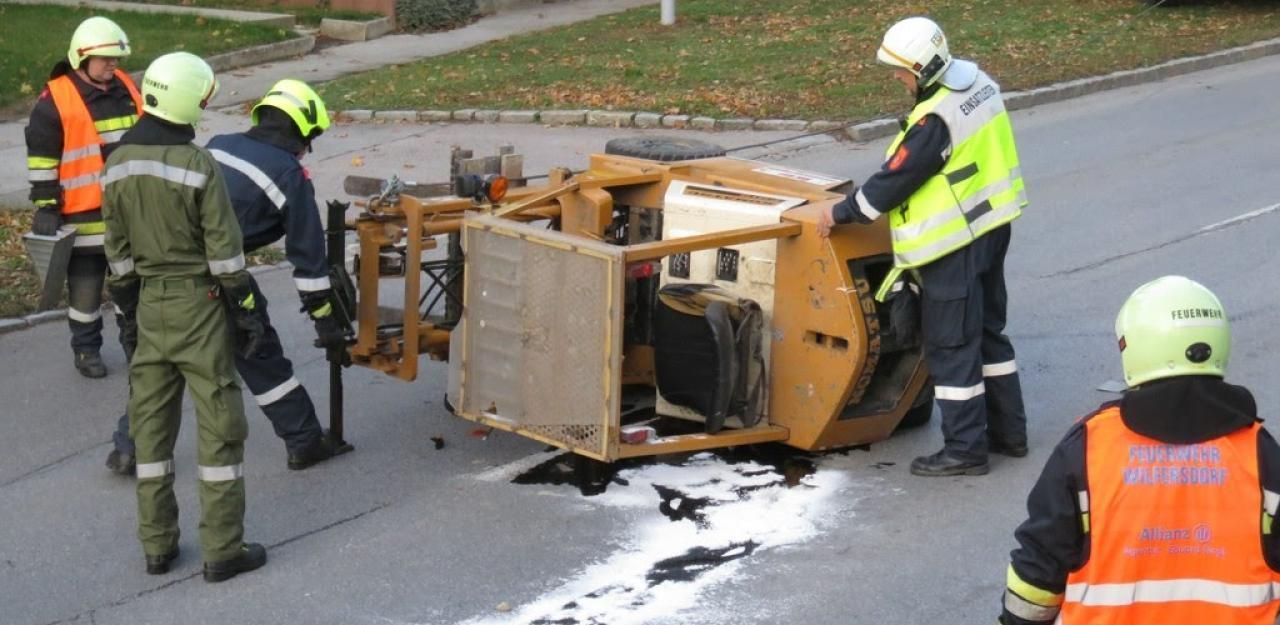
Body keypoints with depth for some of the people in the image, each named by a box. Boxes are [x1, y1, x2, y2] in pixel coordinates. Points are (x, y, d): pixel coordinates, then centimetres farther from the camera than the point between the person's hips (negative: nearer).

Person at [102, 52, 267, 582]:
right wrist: (245, 310, -5)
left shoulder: (118, 164, 1)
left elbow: (118, 249, 9)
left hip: (149, 302, 6)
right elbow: (224, 250, -14)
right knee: (219, 423, 2)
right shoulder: (198, 166, -18)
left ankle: (157, 545, 17)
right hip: (197, 304, -6)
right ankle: (222, 549, 4)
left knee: (150, 422, 12)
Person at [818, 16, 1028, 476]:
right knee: (988, 330, 19)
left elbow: (895, 179, -19)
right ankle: (1008, 430, 28)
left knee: (951, 345, -1)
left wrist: (841, 213, -7)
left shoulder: (935, 120, -25)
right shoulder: (978, 83, 3)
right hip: (991, 226, 10)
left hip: (955, 244, -10)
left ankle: (964, 448, 5)